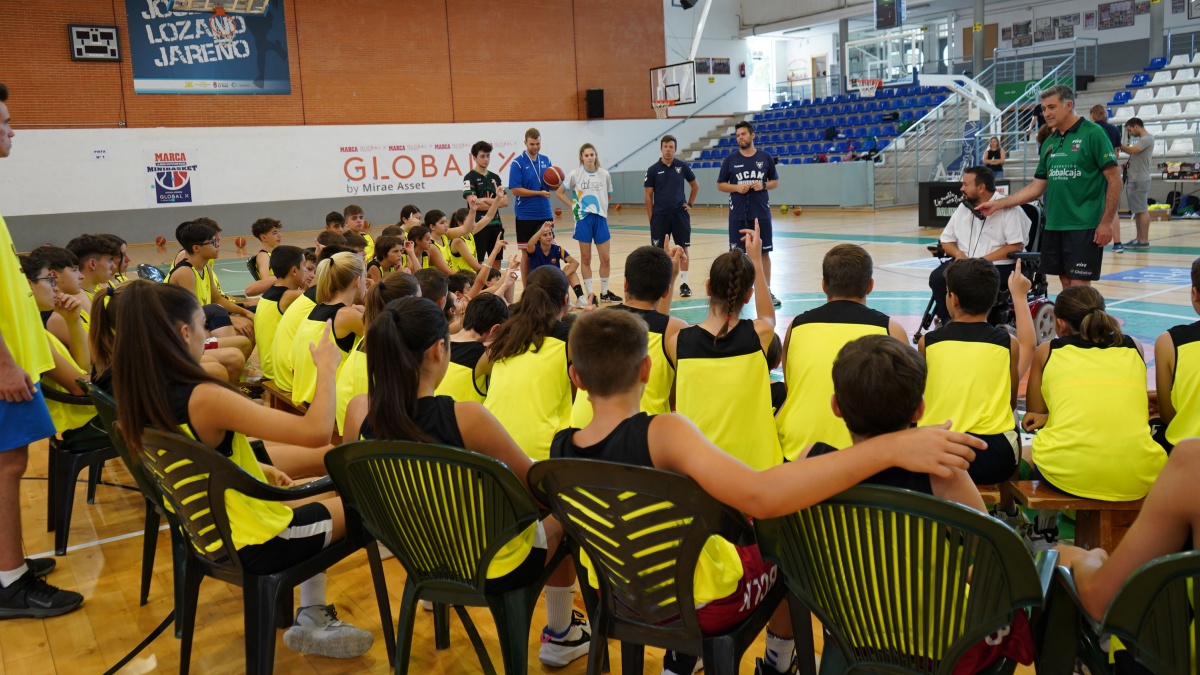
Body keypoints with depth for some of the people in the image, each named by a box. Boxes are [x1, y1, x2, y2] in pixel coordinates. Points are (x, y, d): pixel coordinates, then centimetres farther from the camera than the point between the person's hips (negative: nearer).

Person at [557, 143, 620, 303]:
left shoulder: (604, 174, 2)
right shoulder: (575, 174, -4)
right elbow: (560, 192, 4)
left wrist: (601, 206, 5)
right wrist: (573, 206, -2)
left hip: (600, 218, 2)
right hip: (583, 219, -2)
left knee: (605, 258, 3)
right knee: (585, 259, 4)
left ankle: (604, 293, 17)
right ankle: (590, 294, 12)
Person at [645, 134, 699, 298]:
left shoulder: (682, 166, 2)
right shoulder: (653, 170, -1)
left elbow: (695, 186, 15)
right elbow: (648, 196, 2)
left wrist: (690, 204, 6)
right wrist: (651, 219, -2)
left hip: (680, 214, 1)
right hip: (660, 216, -1)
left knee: (683, 249, 2)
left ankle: (684, 283, 10)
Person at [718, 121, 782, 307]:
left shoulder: (765, 157, 3)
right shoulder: (730, 159, 2)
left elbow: (775, 181, 10)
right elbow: (720, 185, 5)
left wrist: (763, 185, -11)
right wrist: (737, 188, -12)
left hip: (761, 214, 1)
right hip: (738, 215, 0)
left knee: (764, 252, 5)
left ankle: (767, 291, 14)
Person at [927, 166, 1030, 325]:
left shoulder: (1007, 209, -5)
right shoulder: (963, 207, 15)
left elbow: (1016, 246, -12)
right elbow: (946, 240, 17)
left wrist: (984, 260, -20)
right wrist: (958, 253, -6)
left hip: (998, 265, -6)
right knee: (937, 278, -21)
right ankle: (948, 321, -10)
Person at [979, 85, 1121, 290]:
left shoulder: (1092, 133, -7)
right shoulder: (1049, 143, 12)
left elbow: (1114, 179, -9)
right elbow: (1037, 187, 15)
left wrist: (1106, 222, -14)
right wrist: (997, 204, 8)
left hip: (1084, 226, -6)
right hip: (1053, 226, 6)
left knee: (1078, 289, -6)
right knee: (1066, 284, 10)